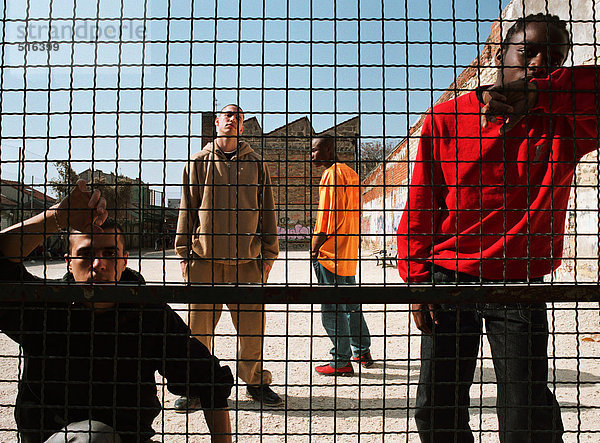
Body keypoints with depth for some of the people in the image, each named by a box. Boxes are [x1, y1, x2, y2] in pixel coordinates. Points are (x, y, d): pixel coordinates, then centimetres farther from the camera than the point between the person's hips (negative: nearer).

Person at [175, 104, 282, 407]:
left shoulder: (255, 164, 12)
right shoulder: (199, 162, 11)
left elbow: (267, 211, 13)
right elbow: (187, 209, 10)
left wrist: (268, 255, 9)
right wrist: (184, 254, 5)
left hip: (247, 260, 1)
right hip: (204, 257, 0)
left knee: (253, 326, 3)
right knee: (199, 326, 4)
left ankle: (256, 382, 21)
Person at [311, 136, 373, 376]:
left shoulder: (332, 174, -12)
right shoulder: (350, 173, 16)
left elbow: (332, 214, -20)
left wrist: (317, 244, -14)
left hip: (330, 253, -10)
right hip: (349, 252, 10)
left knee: (332, 309, -2)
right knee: (351, 304, 18)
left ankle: (341, 361, 5)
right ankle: (363, 352, 28)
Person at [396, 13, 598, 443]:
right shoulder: (446, 119, 1)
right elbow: (419, 209, 2)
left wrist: (533, 91, -25)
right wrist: (417, 279, -2)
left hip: (520, 285, 0)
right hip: (449, 279, 1)